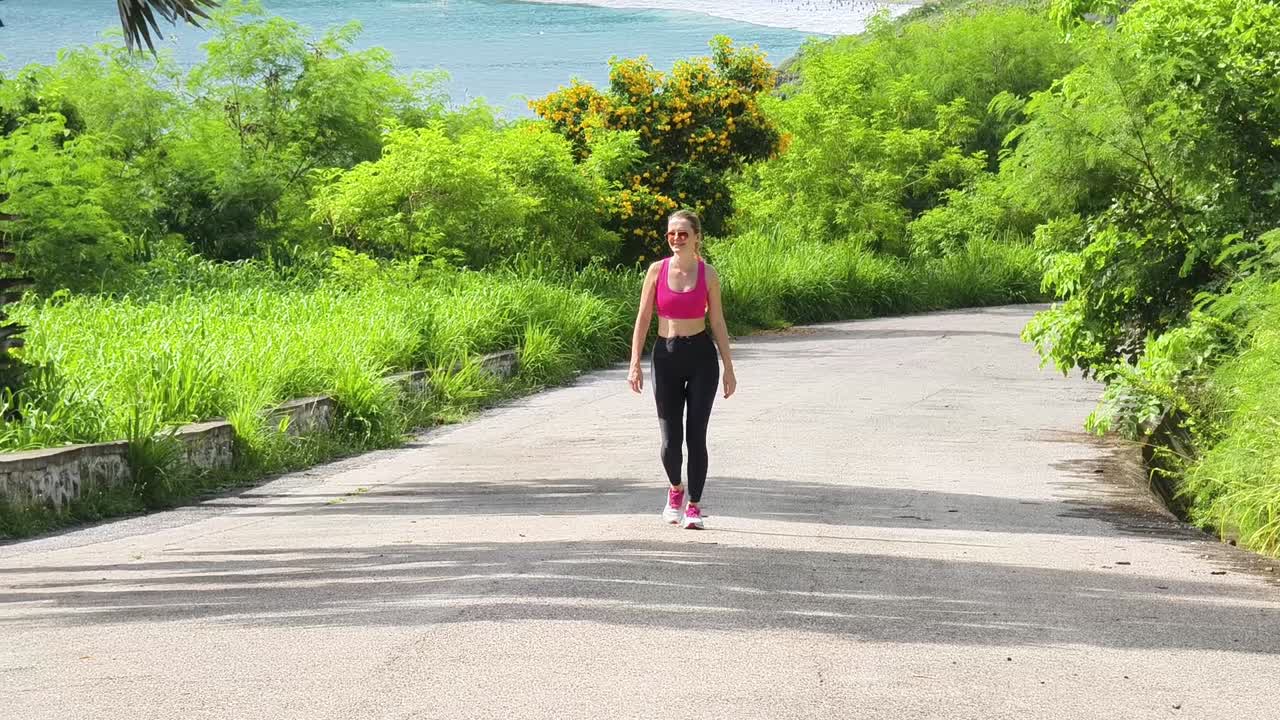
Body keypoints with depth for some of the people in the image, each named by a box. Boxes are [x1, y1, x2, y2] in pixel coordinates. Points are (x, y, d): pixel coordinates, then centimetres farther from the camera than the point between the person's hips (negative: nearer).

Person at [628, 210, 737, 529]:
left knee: (696, 436, -3)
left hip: (701, 357, -1)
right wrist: (635, 363, -4)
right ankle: (675, 490, 30)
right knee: (670, 439, 0)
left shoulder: (707, 274, 0)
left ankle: (694, 506, 7)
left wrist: (728, 368, 3)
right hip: (666, 356, 1)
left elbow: (717, 322, 4)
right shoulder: (657, 270, 0)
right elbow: (643, 318, 2)